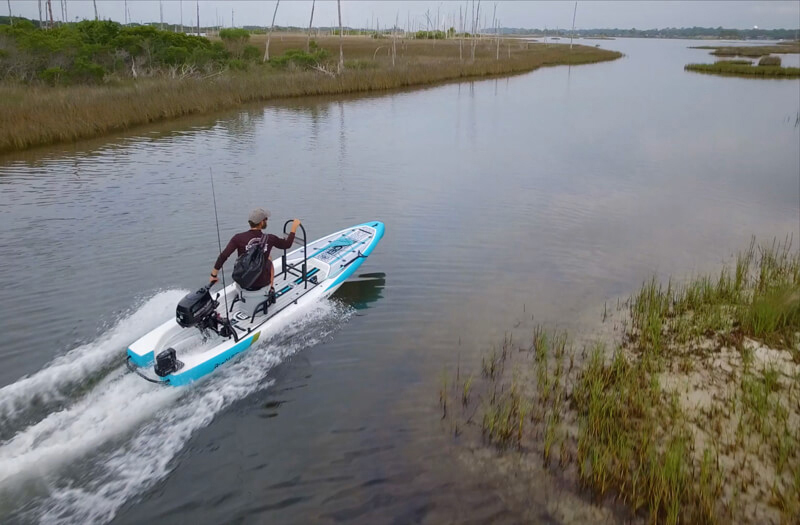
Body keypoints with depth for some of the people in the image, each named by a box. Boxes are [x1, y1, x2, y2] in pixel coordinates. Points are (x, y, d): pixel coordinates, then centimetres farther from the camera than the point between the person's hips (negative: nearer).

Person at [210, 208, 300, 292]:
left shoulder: (238, 238, -16)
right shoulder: (270, 239, -11)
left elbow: (223, 256, -18)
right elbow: (287, 244, 7)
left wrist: (214, 275, -6)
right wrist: (294, 227, 18)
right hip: (262, 282, 0)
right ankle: (271, 289, 35)